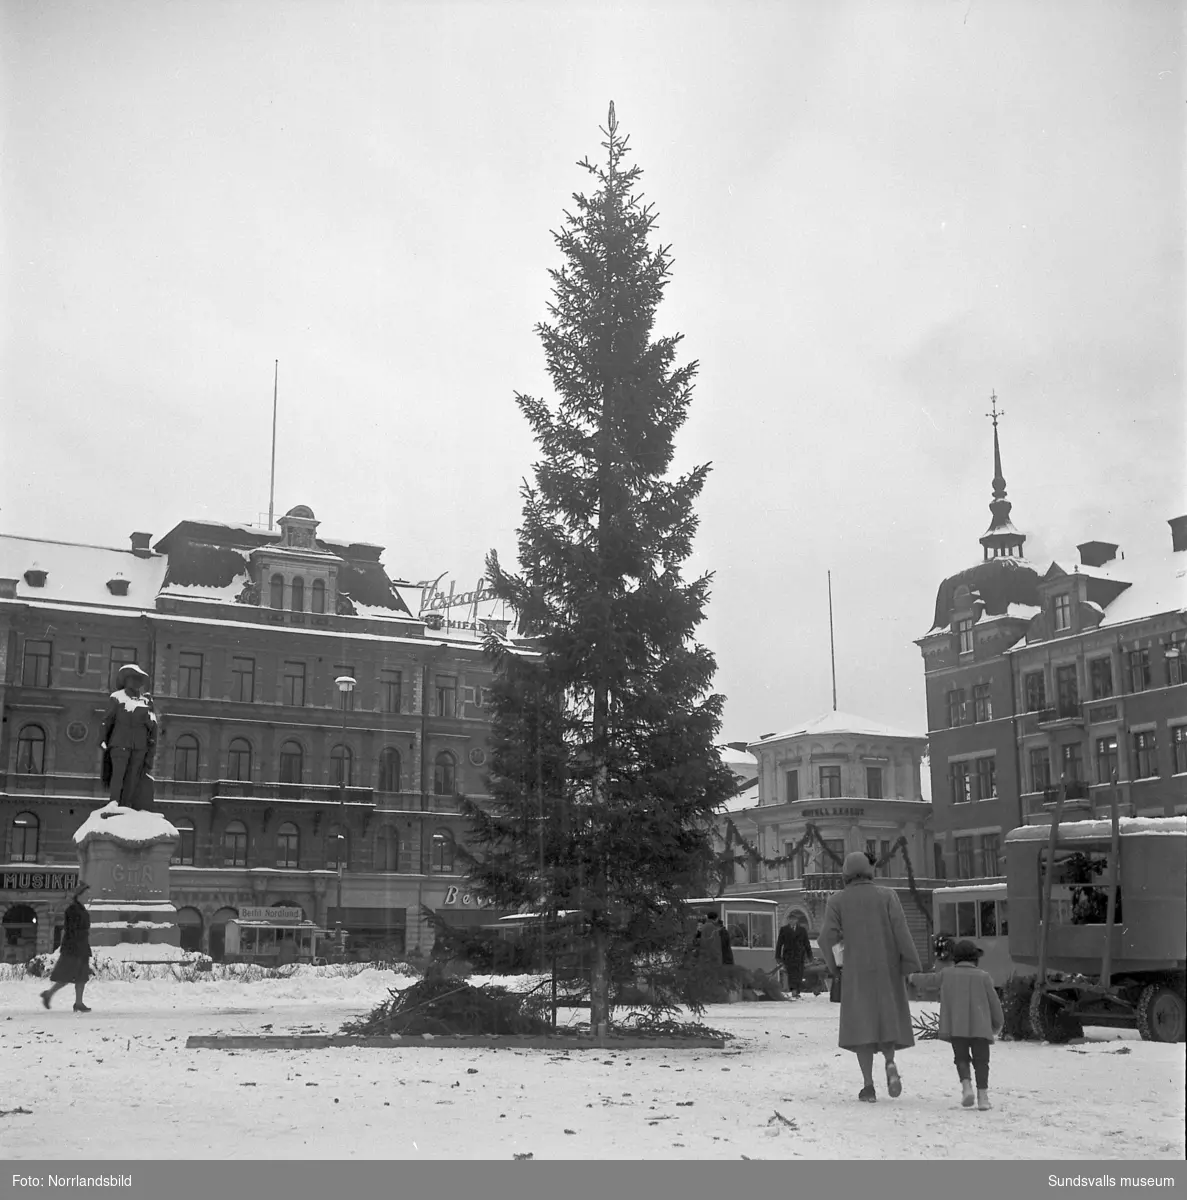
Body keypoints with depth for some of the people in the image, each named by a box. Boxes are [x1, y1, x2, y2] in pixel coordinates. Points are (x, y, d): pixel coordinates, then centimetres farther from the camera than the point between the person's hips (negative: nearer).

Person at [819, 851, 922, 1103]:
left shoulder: (837, 900, 1)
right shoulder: (887, 895, 3)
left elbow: (827, 937, -7)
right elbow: (900, 930, -9)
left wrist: (832, 964, 9)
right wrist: (910, 964, -9)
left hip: (857, 972, -1)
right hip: (887, 970, 1)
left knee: (862, 1025, 3)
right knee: (888, 1020, 14)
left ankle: (868, 1085, -7)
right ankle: (890, 1063, -13)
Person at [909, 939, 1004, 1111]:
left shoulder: (947, 974, 11)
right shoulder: (983, 976, 5)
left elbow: (929, 978, 26)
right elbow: (994, 1002, 8)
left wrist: (912, 978, 47)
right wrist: (998, 1024, 23)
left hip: (956, 1027, 1)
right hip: (980, 1026, -1)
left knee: (961, 1058, 8)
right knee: (981, 1060, 4)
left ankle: (966, 1085, -15)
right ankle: (983, 1095, -5)